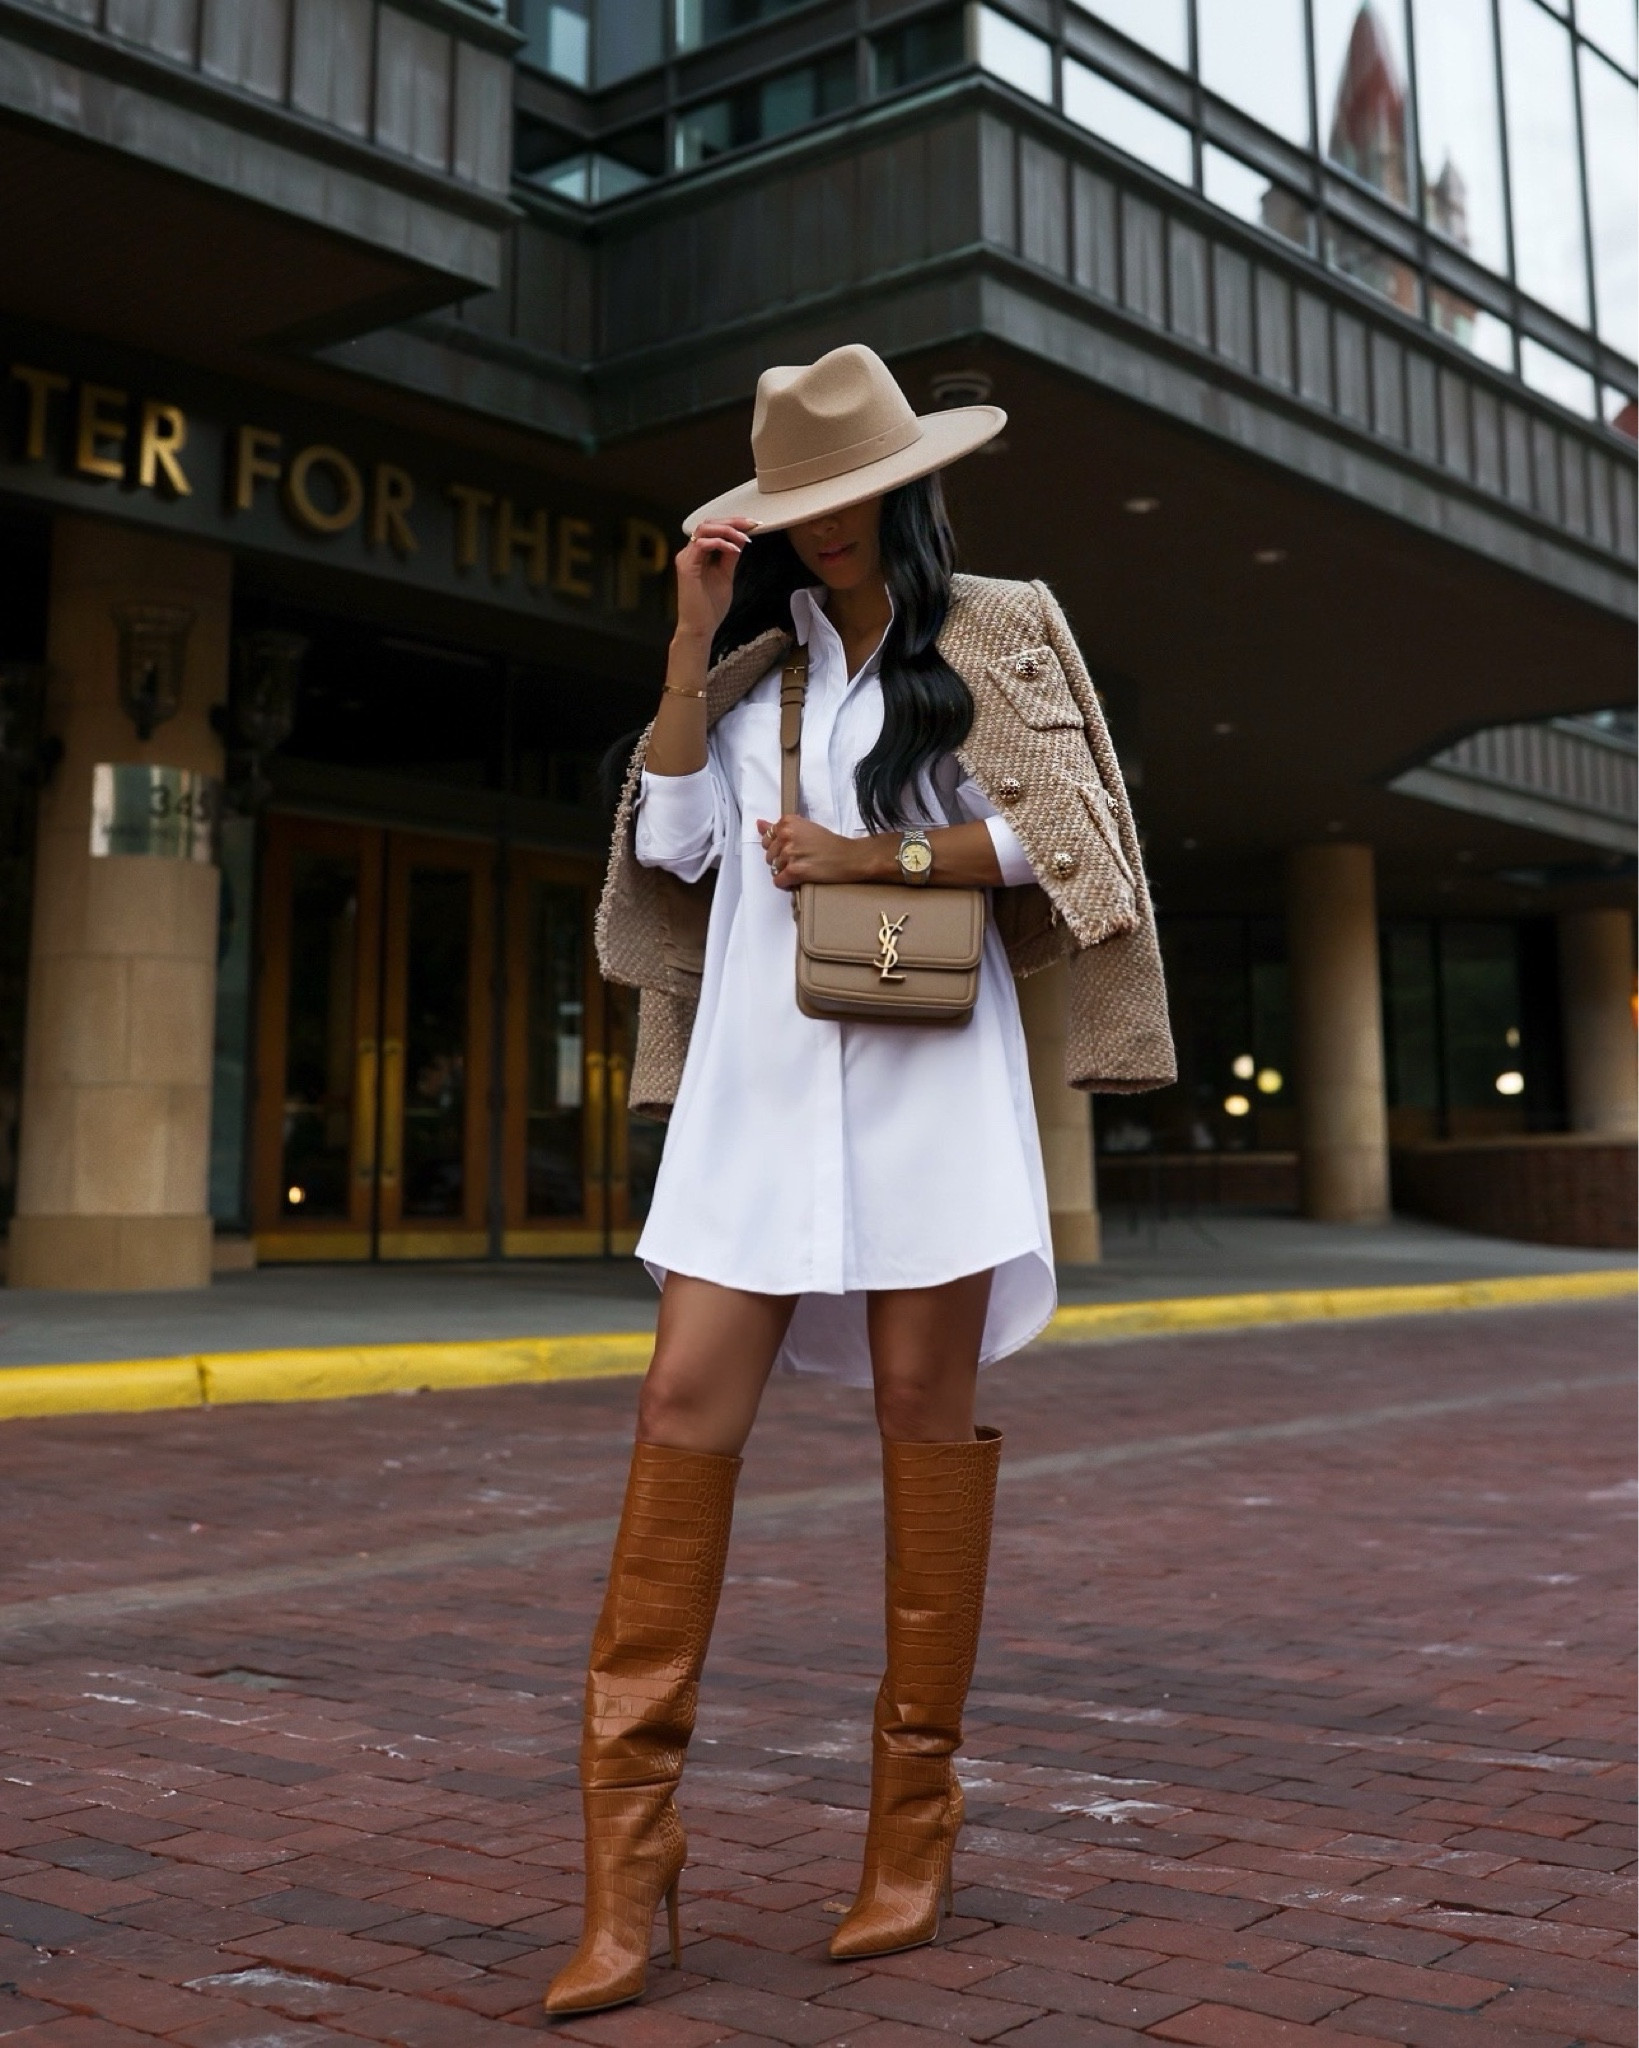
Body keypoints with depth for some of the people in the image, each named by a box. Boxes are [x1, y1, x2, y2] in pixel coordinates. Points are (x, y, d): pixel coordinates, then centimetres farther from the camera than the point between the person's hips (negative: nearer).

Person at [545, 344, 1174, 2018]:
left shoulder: (989, 634, 9)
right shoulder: (756, 655, 19)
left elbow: (1049, 833, 0)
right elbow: (671, 843, 7)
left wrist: (871, 855, -8)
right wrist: (693, 638, 4)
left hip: (920, 1063, -3)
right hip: (758, 1067, 3)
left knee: (923, 1405, -1)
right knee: (688, 1399, -8)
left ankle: (914, 1830, 11)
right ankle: (628, 1882, -5)